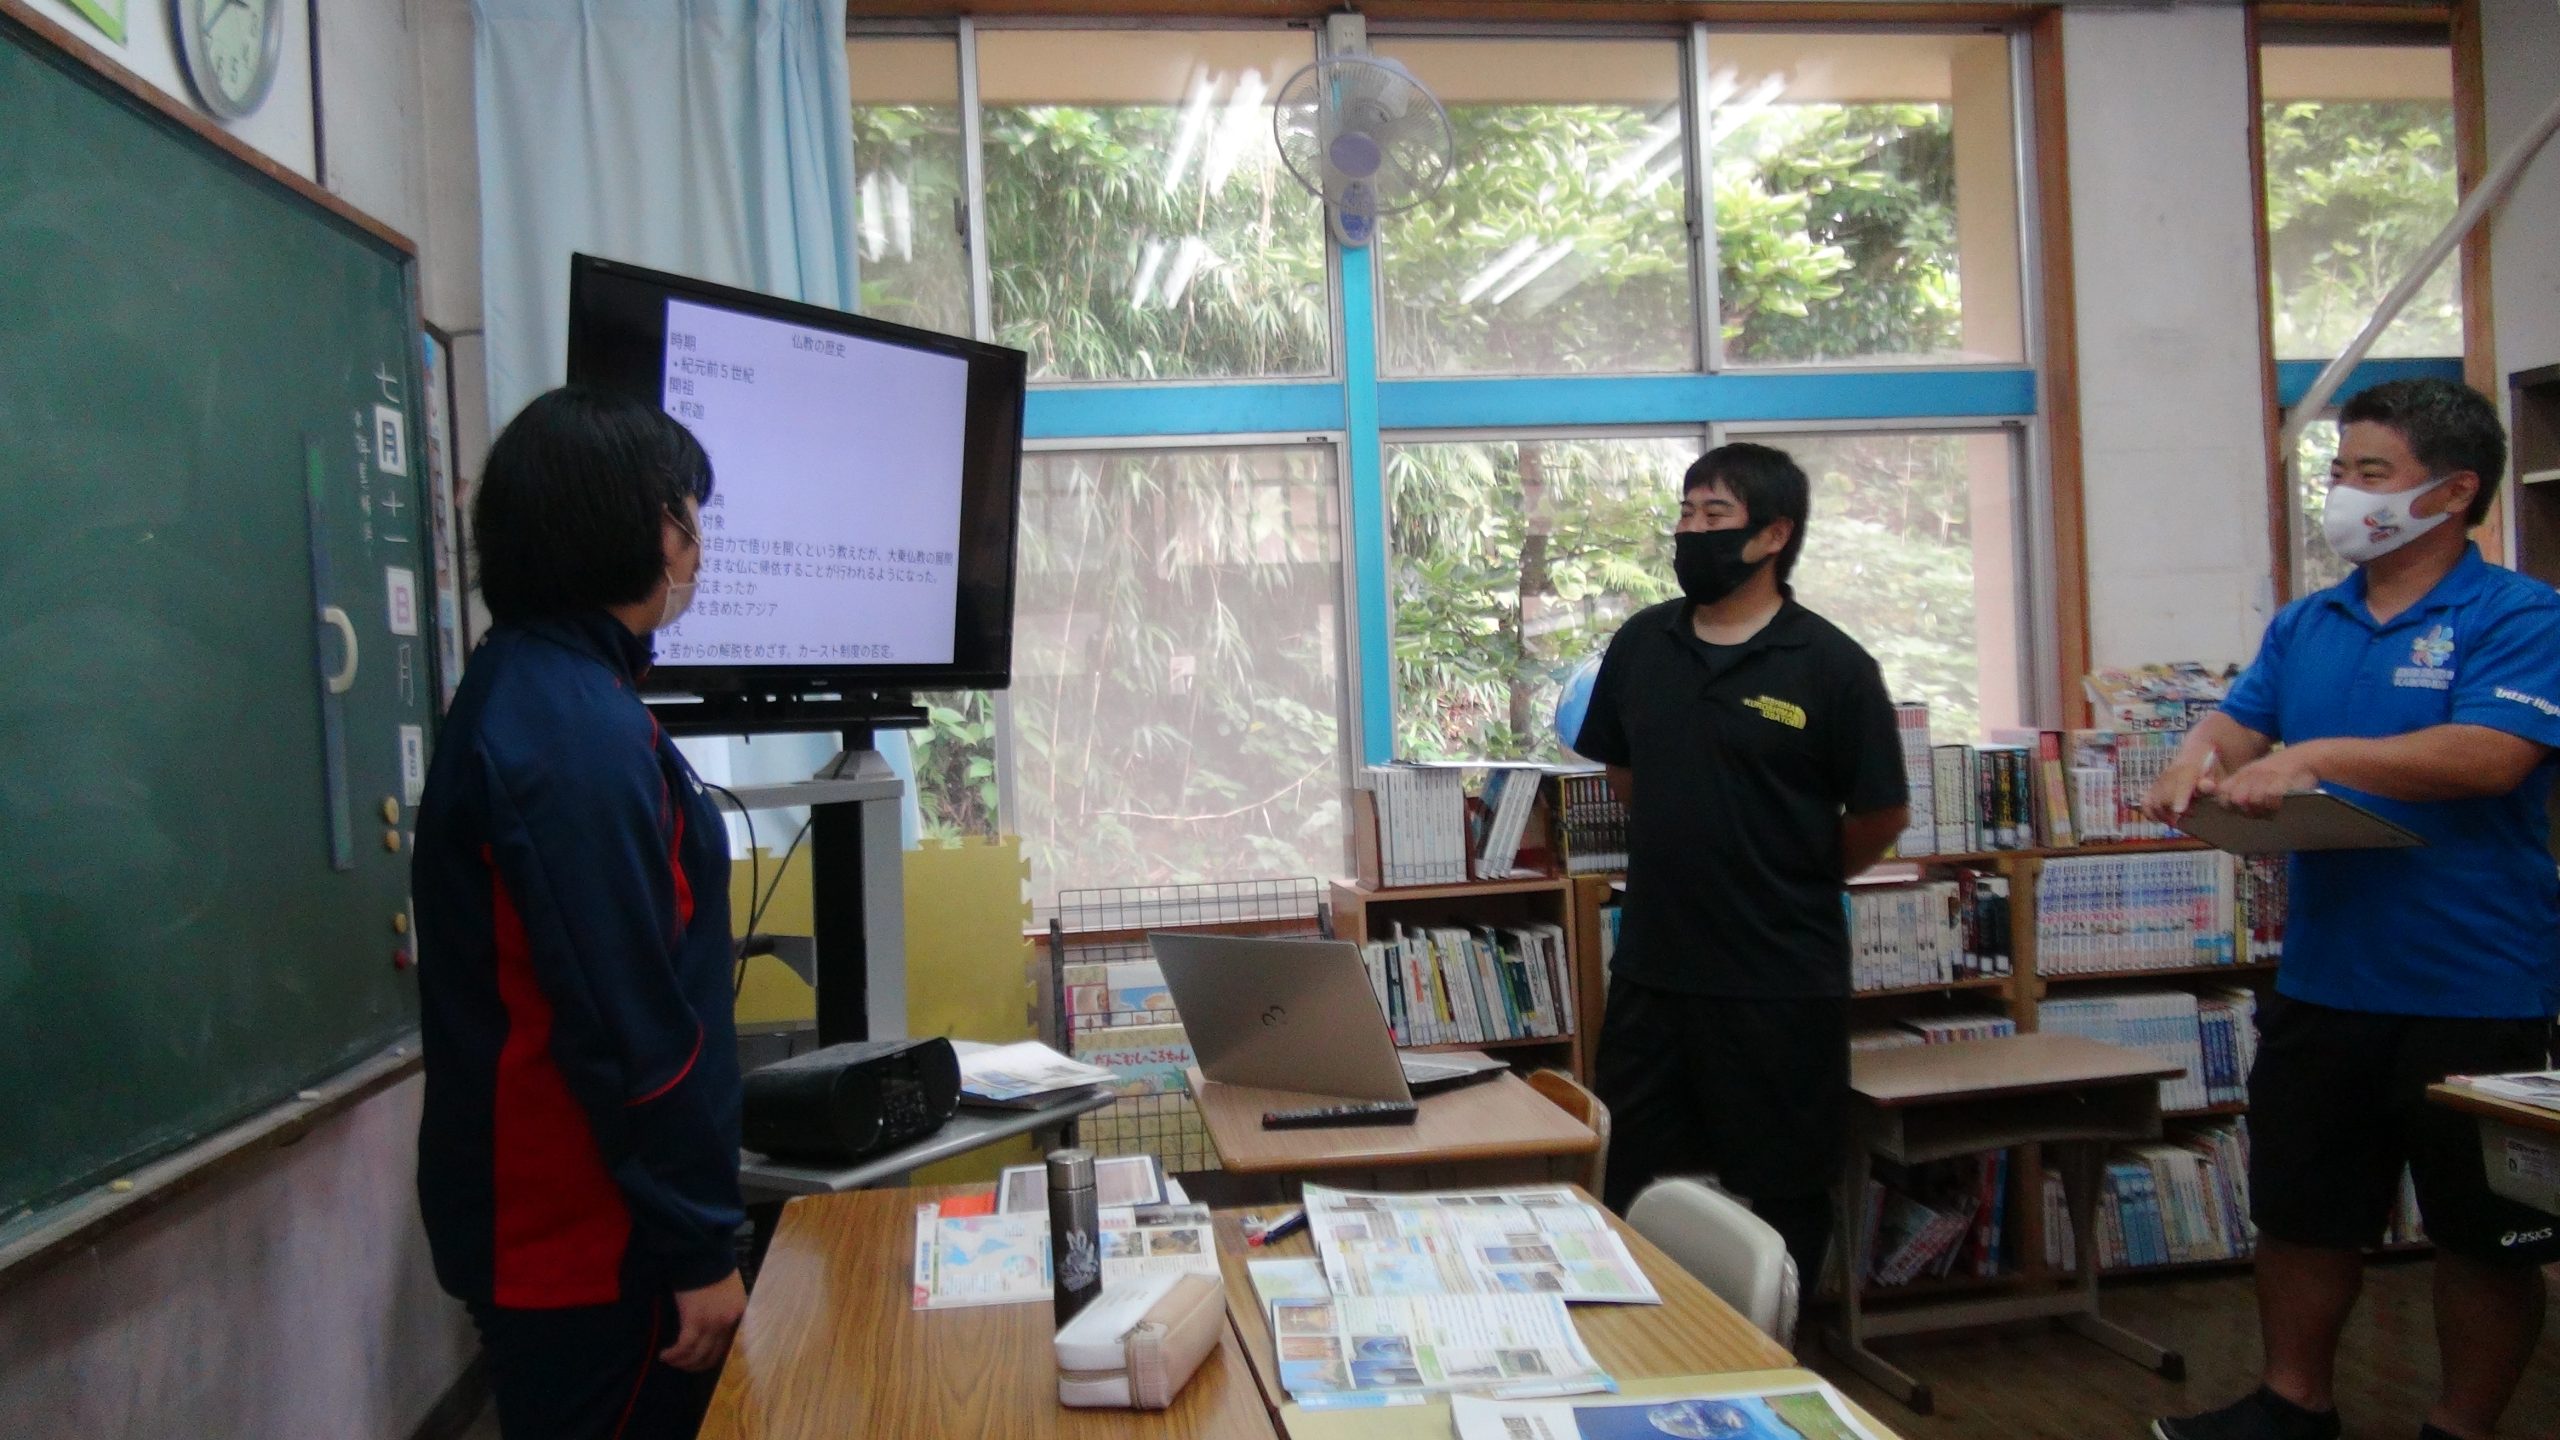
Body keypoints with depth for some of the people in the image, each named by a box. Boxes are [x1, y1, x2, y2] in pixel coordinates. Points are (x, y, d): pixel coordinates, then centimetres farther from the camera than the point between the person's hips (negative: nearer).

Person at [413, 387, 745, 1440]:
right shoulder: (578, 726, -24)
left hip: (543, 1213, 10)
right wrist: (699, 1247, -18)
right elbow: (627, 1024, -25)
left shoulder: (526, 685, 9)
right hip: (591, 1240, -10)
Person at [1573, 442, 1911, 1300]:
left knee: (1780, 1199, 11)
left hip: (1782, 980, -4)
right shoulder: (1641, 644, 4)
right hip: (1651, 966, 5)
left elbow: (1878, 816, -3)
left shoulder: (1830, 666, -10)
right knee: (1630, 1194, 15)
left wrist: (1794, 888, 7)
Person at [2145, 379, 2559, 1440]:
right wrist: (2198, 764, -17)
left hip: (2474, 994, -5)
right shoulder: (2305, 624, 10)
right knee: (2299, 1212, 16)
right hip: (2321, 983, 6)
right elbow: (2235, 726, 6)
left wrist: (2317, 757, -30)